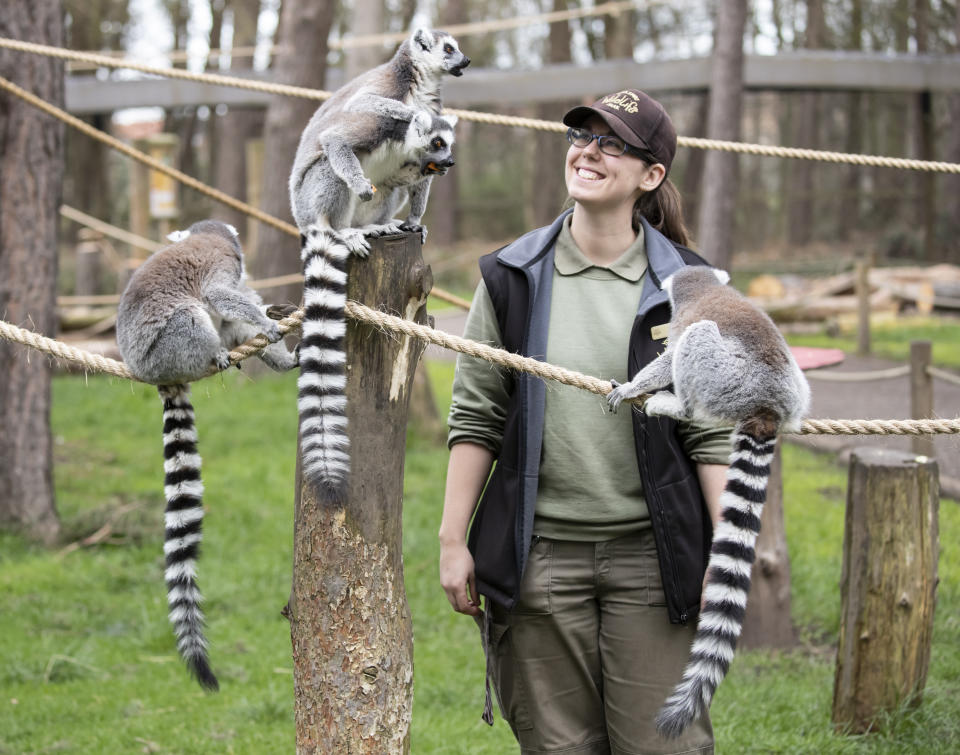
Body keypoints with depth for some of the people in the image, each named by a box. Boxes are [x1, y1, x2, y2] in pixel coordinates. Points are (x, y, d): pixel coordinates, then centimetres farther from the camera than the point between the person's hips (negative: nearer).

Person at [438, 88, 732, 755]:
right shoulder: (513, 278, 4)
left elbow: (712, 431, 2)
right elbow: (475, 416, 6)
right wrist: (453, 539, 3)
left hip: (651, 555, -1)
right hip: (540, 556, 1)